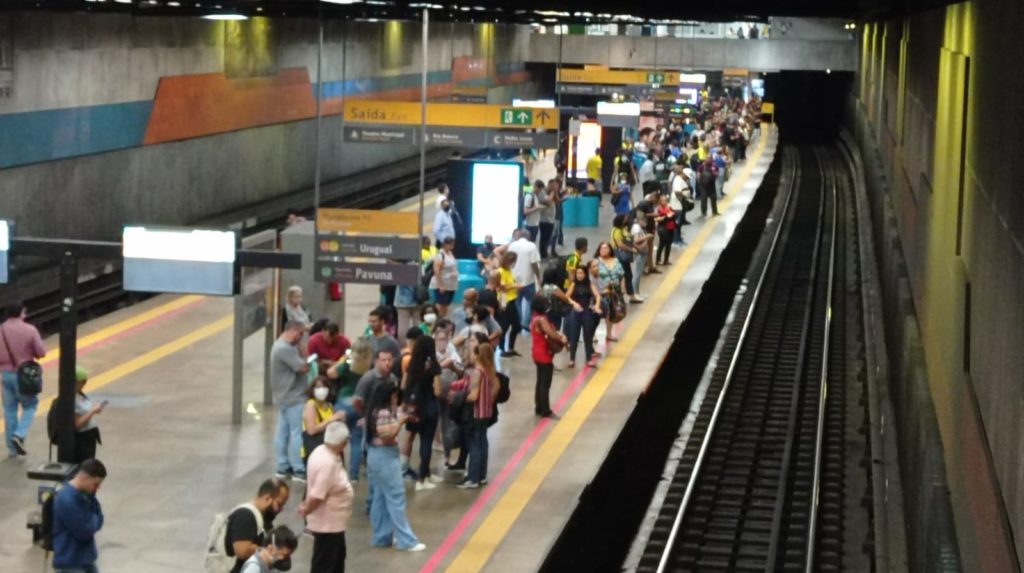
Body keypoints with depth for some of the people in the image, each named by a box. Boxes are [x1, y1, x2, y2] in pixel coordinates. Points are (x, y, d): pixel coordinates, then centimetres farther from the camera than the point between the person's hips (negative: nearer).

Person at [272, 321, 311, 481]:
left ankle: (283, 466, 18)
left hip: (285, 396, 11)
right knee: (297, 433, -6)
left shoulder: (282, 345, 15)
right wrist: (310, 362, -2)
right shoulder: (285, 349, -21)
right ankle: (298, 470, -4)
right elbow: (303, 368, -20)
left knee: (283, 432, 13)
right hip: (293, 398, -11)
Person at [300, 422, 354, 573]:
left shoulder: (322, 451, 0)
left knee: (337, 556, 26)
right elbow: (317, 496, -30)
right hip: (327, 523, -10)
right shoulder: (328, 463, -31)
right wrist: (306, 511, -14)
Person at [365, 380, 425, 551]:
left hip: (379, 456, 11)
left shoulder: (379, 411, 11)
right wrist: (400, 422, -18)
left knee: (381, 498, 14)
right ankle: (406, 540, -4)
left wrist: (400, 417, 6)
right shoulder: (384, 413, -20)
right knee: (396, 498, -7)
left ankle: (382, 536, 21)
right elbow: (386, 436, -24)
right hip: (385, 457, -11)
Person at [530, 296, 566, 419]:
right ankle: (545, 411, 0)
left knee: (540, 382, 18)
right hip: (544, 355, -10)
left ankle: (539, 408, 24)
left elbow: (548, 332, 11)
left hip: (539, 354, 10)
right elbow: (550, 333, -29)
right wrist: (561, 338, -12)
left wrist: (558, 334, -7)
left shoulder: (535, 318, 8)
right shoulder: (541, 319, -22)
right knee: (545, 384, -3)